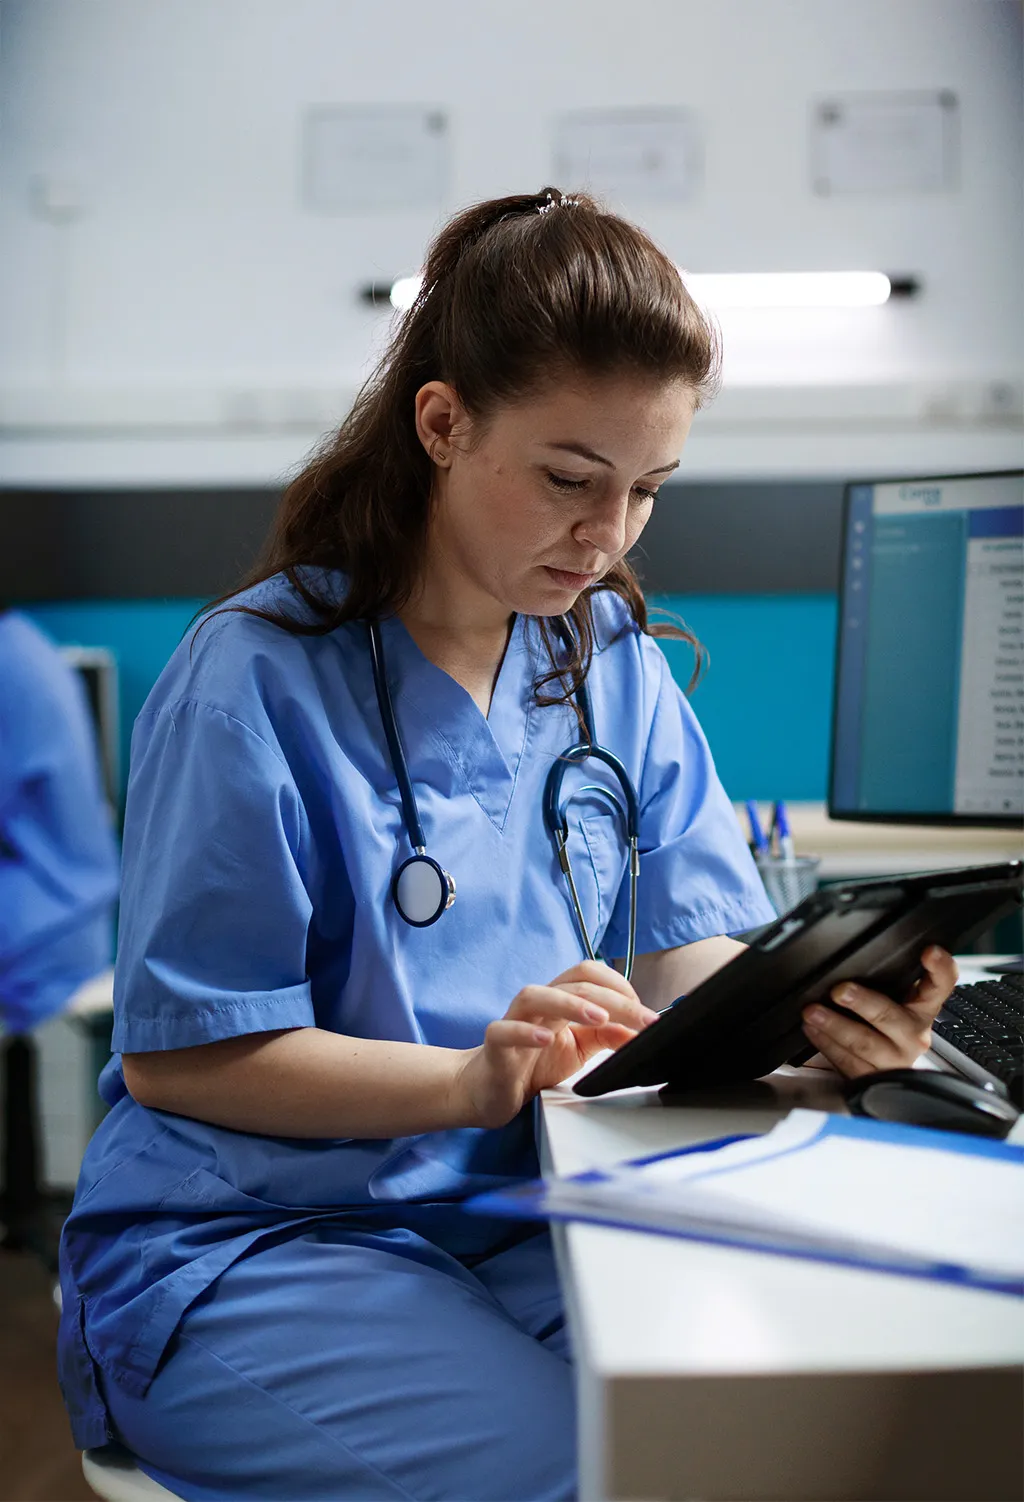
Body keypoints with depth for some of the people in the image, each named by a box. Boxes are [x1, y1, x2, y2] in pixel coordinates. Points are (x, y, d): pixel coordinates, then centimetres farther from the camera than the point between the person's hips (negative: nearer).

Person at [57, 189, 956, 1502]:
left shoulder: (613, 662, 6)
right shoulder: (256, 677, -13)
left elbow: (688, 944, 0)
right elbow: (177, 1055, -13)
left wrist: (809, 1011, -23)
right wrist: (475, 1080, -26)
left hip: (521, 1220, 5)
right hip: (244, 1248, -5)